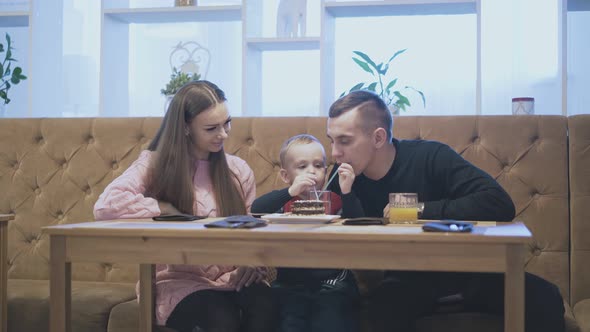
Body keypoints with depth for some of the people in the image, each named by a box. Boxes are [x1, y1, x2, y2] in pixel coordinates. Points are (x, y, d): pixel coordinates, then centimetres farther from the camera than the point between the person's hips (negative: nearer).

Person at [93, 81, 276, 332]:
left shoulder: (239, 170, 10)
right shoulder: (154, 164, -1)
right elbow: (106, 206, -18)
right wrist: (167, 210, -15)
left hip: (231, 277, 3)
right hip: (177, 281, -3)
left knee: (264, 304, -31)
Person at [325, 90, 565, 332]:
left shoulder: (430, 157, -16)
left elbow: (500, 204, -27)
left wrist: (421, 210, -27)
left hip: (466, 267, -1)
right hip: (408, 279, 1)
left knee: (544, 298, -26)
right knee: (384, 305, -35)